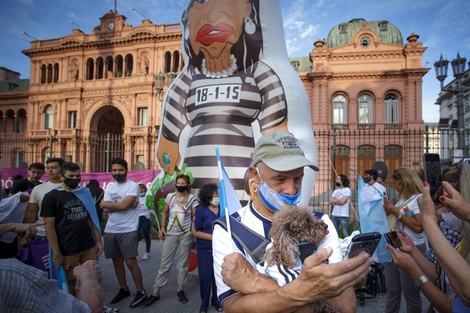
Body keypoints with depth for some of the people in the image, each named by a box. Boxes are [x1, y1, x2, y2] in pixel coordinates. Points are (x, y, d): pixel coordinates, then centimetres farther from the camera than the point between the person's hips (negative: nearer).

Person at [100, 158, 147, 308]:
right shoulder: (109, 187, 9)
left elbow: (123, 205, -21)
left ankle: (141, 292, 13)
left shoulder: (133, 186, -9)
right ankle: (124, 289, 32)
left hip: (128, 231, -6)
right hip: (110, 230, 6)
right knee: (117, 261, 16)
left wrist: (105, 203, -6)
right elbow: (106, 210, -4)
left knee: (130, 262, -2)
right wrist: (127, 203, -15)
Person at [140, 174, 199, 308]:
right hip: (171, 234, 2)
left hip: (186, 234, -2)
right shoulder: (170, 196, 1)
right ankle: (155, 293, 18)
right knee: (165, 263, 7)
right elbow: (165, 213, 12)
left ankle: (180, 290, 27)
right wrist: (162, 227, 2)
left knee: (183, 263, 10)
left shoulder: (192, 199, -6)